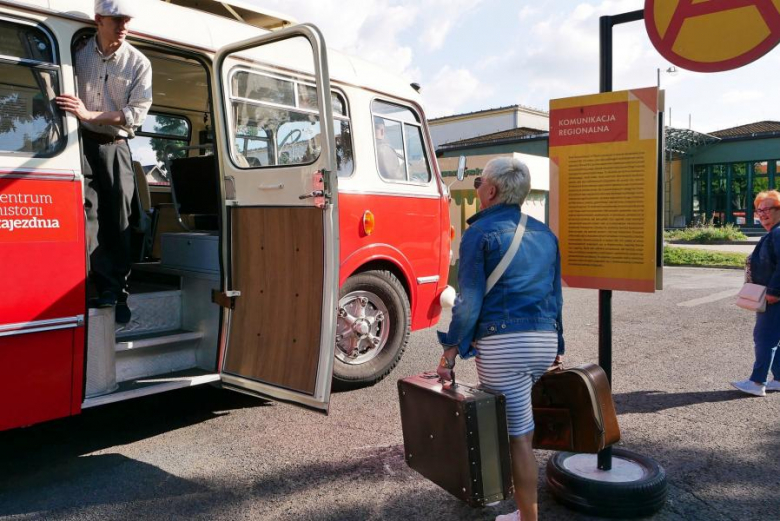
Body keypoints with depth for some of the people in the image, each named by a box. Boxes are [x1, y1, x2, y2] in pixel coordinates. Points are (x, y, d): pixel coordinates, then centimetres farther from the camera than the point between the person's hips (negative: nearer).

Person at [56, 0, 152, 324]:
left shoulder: (139, 63, 3)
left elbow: (136, 113, -6)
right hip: (80, 141, 0)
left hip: (115, 146, 1)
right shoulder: (79, 53, 3)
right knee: (87, 213, -11)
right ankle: (108, 289, -10)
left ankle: (118, 294, 8)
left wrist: (89, 114, -16)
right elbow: (60, 96, 8)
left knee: (118, 219, 1)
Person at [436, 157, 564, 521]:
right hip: (545, 340, 7)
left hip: (504, 342, -7)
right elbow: (555, 296, 18)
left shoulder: (480, 232, -5)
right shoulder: (544, 233, 14)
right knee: (510, 420, 25)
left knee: (519, 433, 3)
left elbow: (470, 300, -10)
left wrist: (451, 349, -6)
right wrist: (556, 347, 25)